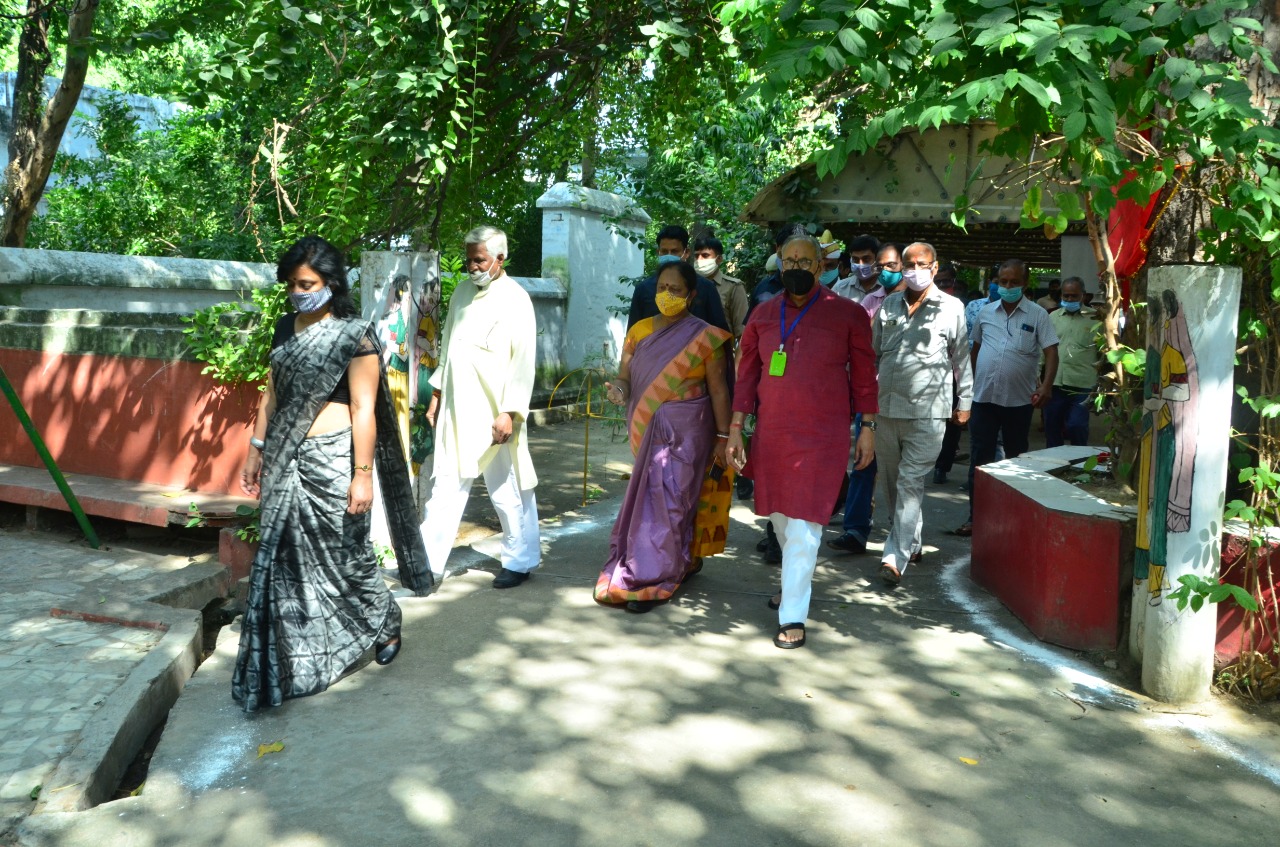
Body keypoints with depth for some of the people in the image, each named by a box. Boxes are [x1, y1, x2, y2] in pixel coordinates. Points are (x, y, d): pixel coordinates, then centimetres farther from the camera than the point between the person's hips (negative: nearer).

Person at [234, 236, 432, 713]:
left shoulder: (354, 335, -10)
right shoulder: (286, 328, 10)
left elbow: (364, 409, -13)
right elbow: (272, 394, 16)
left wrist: (363, 474, -16)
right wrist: (257, 450, 14)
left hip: (331, 460, -6)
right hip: (286, 461, 6)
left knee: (345, 552, 4)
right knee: (286, 555, 9)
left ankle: (385, 621, 31)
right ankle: (282, 662, 21)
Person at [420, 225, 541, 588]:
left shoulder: (515, 300, -9)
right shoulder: (462, 292, 12)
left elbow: (523, 363, -13)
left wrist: (509, 412, -18)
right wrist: (436, 395, 16)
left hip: (494, 414, -6)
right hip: (456, 411, 6)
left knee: (507, 491, 5)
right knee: (446, 488, 7)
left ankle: (520, 562, 20)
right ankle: (428, 563, 13)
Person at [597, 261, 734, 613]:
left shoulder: (704, 337, -5)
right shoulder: (639, 331, 8)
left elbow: (719, 390, -5)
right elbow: (625, 377, 7)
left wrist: (723, 437, -7)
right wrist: (618, 390, -16)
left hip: (685, 432, -5)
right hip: (648, 431, 5)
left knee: (666, 500, -6)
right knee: (653, 498, 9)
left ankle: (653, 581, 1)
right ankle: (684, 560, 28)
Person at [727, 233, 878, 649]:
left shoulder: (847, 314, -3)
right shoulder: (763, 315, 6)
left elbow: (863, 376, 1)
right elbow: (747, 374, 9)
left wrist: (867, 428, -1)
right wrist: (736, 427, 5)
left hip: (822, 435, -4)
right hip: (771, 432, 4)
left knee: (803, 523, -6)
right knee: (779, 514, 16)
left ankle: (793, 616, 2)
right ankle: (795, 579, 41)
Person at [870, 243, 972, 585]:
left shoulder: (951, 308, 2)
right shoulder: (888, 305, 11)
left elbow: (962, 359, 7)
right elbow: (872, 353, 16)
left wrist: (964, 403, 7)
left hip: (927, 411, -4)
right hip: (887, 407, 4)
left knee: (910, 483, -9)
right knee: (893, 482, 12)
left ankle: (896, 556, -11)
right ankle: (911, 542, 30)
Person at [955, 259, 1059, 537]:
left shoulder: (1037, 315, -3)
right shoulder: (986, 312, 7)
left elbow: (1051, 352, -9)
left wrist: (1046, 386, -23)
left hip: (1019, 400, -2)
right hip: (984, 397, 2)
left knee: (1017, 460, 11)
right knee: (979, 459, 2)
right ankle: (976, 516, 9)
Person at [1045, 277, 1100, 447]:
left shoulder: (1096, 319, 1)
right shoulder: (1052, 317, 11)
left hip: (1082, 385, -3)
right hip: (1054, 383, 3)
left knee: (1077, 427, -5)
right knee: (1052, 427, 9)